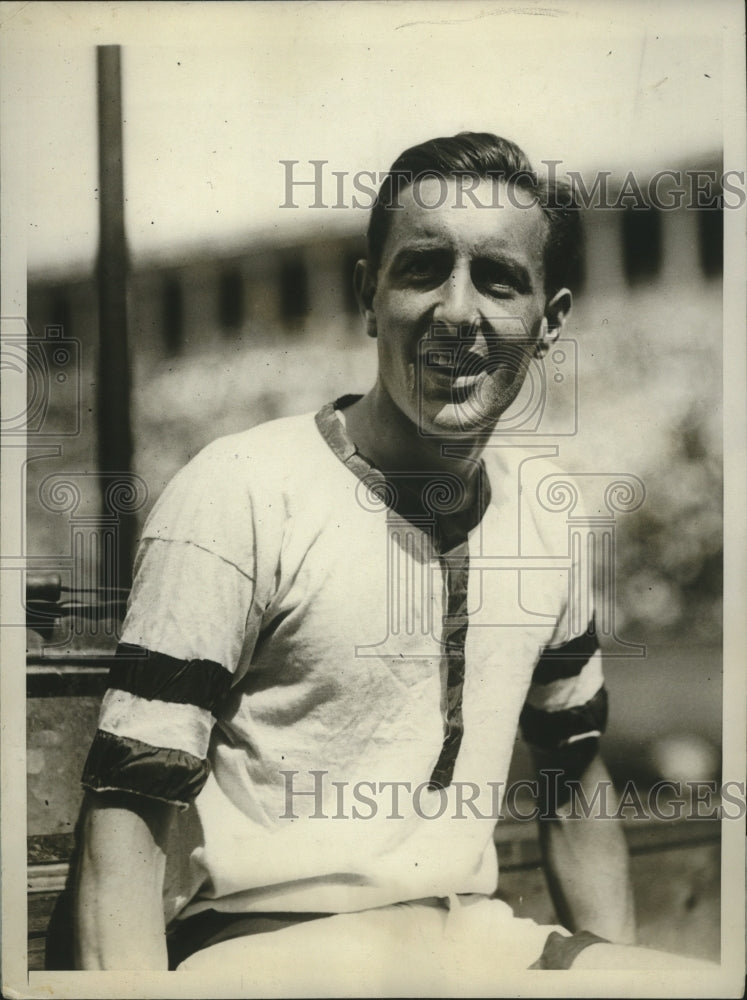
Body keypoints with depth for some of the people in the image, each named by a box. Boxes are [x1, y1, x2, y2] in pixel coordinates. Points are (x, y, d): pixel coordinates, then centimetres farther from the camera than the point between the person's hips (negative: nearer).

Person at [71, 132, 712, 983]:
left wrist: (613, 959, 10)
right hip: (264, 943, -6)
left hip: (474, 934, 7)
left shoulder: (545, 506, 10)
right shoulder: (238, 495, -11)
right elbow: (127, 803, -13)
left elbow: (574, 775, 21)